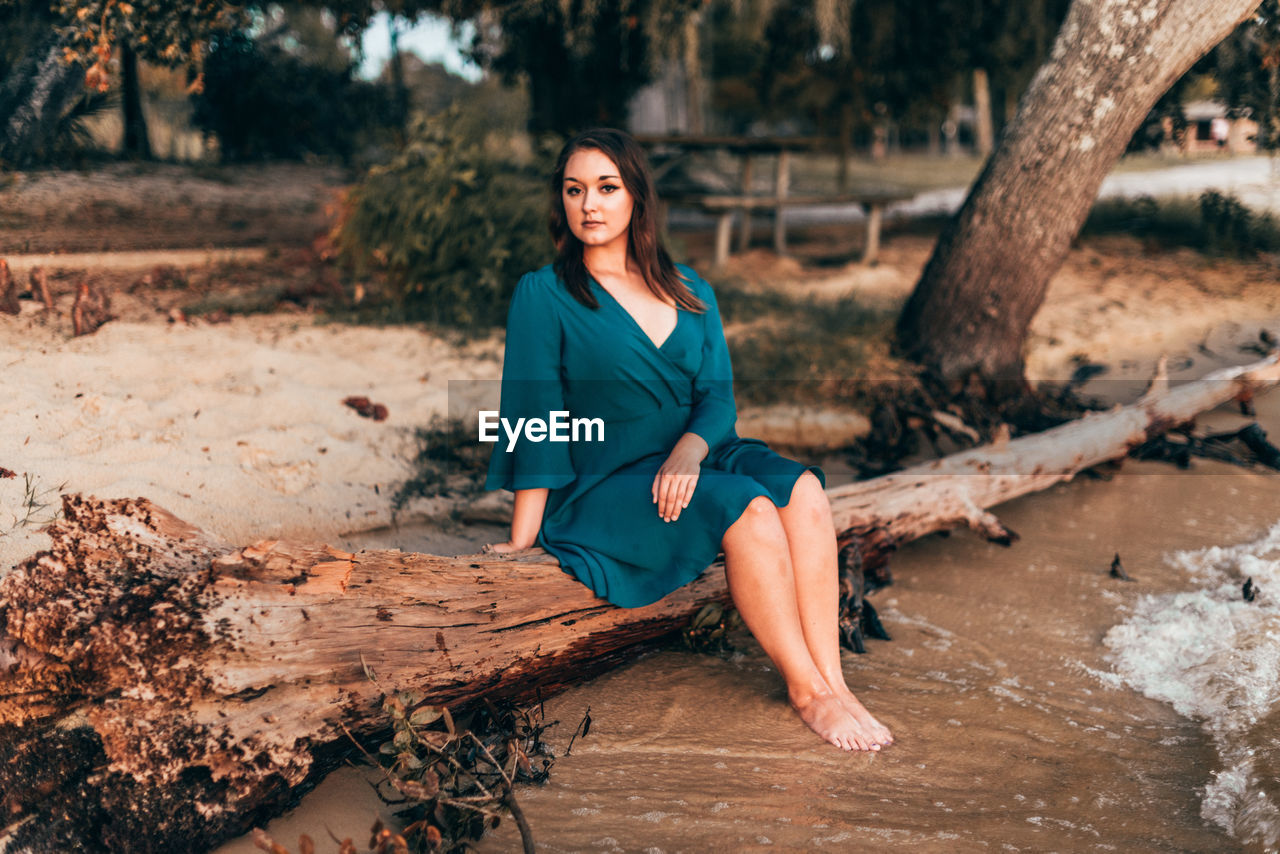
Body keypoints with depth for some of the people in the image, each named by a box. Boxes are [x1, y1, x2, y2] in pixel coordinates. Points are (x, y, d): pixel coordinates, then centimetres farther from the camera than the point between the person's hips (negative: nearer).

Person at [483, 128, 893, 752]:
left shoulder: (687, 291, 12)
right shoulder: (544, 295, -3)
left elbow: (717, 395, 5)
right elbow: (534, 419, -7)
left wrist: (690, 450, -18)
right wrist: (522, 542, -11)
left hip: (691, 461, 5)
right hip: (600, 487, -5)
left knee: (802, 490, -23)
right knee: (749, 510, -29)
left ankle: (832, 684, -25)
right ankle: (806, 692, -18)